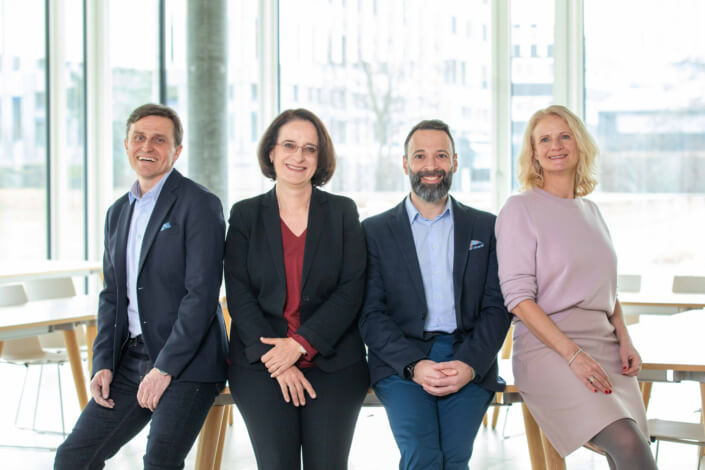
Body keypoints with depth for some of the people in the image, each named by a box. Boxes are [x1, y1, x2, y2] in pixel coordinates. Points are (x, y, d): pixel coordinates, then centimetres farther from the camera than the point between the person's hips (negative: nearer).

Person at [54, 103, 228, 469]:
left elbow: (202, 294, -15)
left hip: (187, 364, -7)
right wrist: (103, 364, 4)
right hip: (130, 360, 7)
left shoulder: (199, 205, -8)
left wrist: (165, 368, -18)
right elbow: (111, 294, 17)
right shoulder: (118, 212, 16)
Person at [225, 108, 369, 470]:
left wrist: (302, 343, -11)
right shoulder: (245, 215, 9)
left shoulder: (343, 212, 9)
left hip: (333, 363, 0)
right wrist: (276, 361, -10)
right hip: (261, 366, 0)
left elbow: (352, 289, 1)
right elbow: (238, 295, 2)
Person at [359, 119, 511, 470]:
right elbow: (371, 314, 3)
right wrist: (414, 366, -12)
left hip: (470, 364, 1)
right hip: (401, 362, -1)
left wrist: (469, 365, -9)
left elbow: (496, 308, 8)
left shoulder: (485, 228, 15)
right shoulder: (375, 231, 11)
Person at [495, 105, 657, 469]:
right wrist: (573, 354, -17)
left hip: (604, 346, 6)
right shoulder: (520, 209, -1)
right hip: (548, 347, -6)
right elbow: (518, 296, -9)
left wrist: (624, 340, 6)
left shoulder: (590, 210, 18)